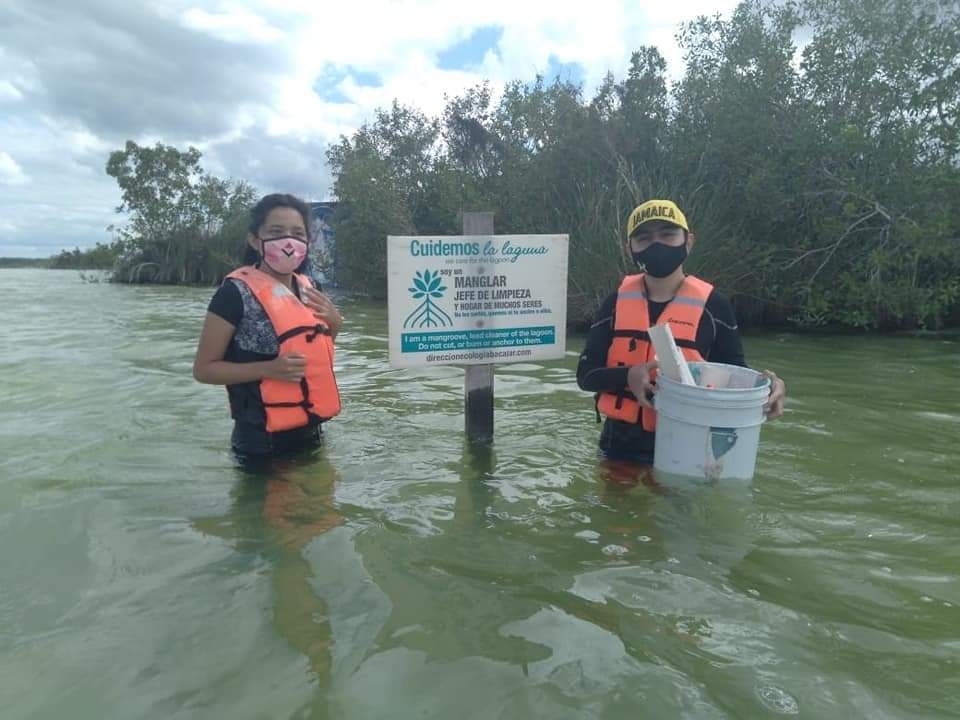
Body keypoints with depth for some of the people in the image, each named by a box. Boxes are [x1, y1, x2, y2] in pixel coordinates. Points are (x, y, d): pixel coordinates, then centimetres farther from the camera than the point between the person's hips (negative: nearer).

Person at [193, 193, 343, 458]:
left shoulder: (309, 288, 5)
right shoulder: (237, 292, -14)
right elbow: (203, 368, -11)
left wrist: (334, 323, -3)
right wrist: (268, 369, -25)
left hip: (309, 433, 6)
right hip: (262, 441, -6)